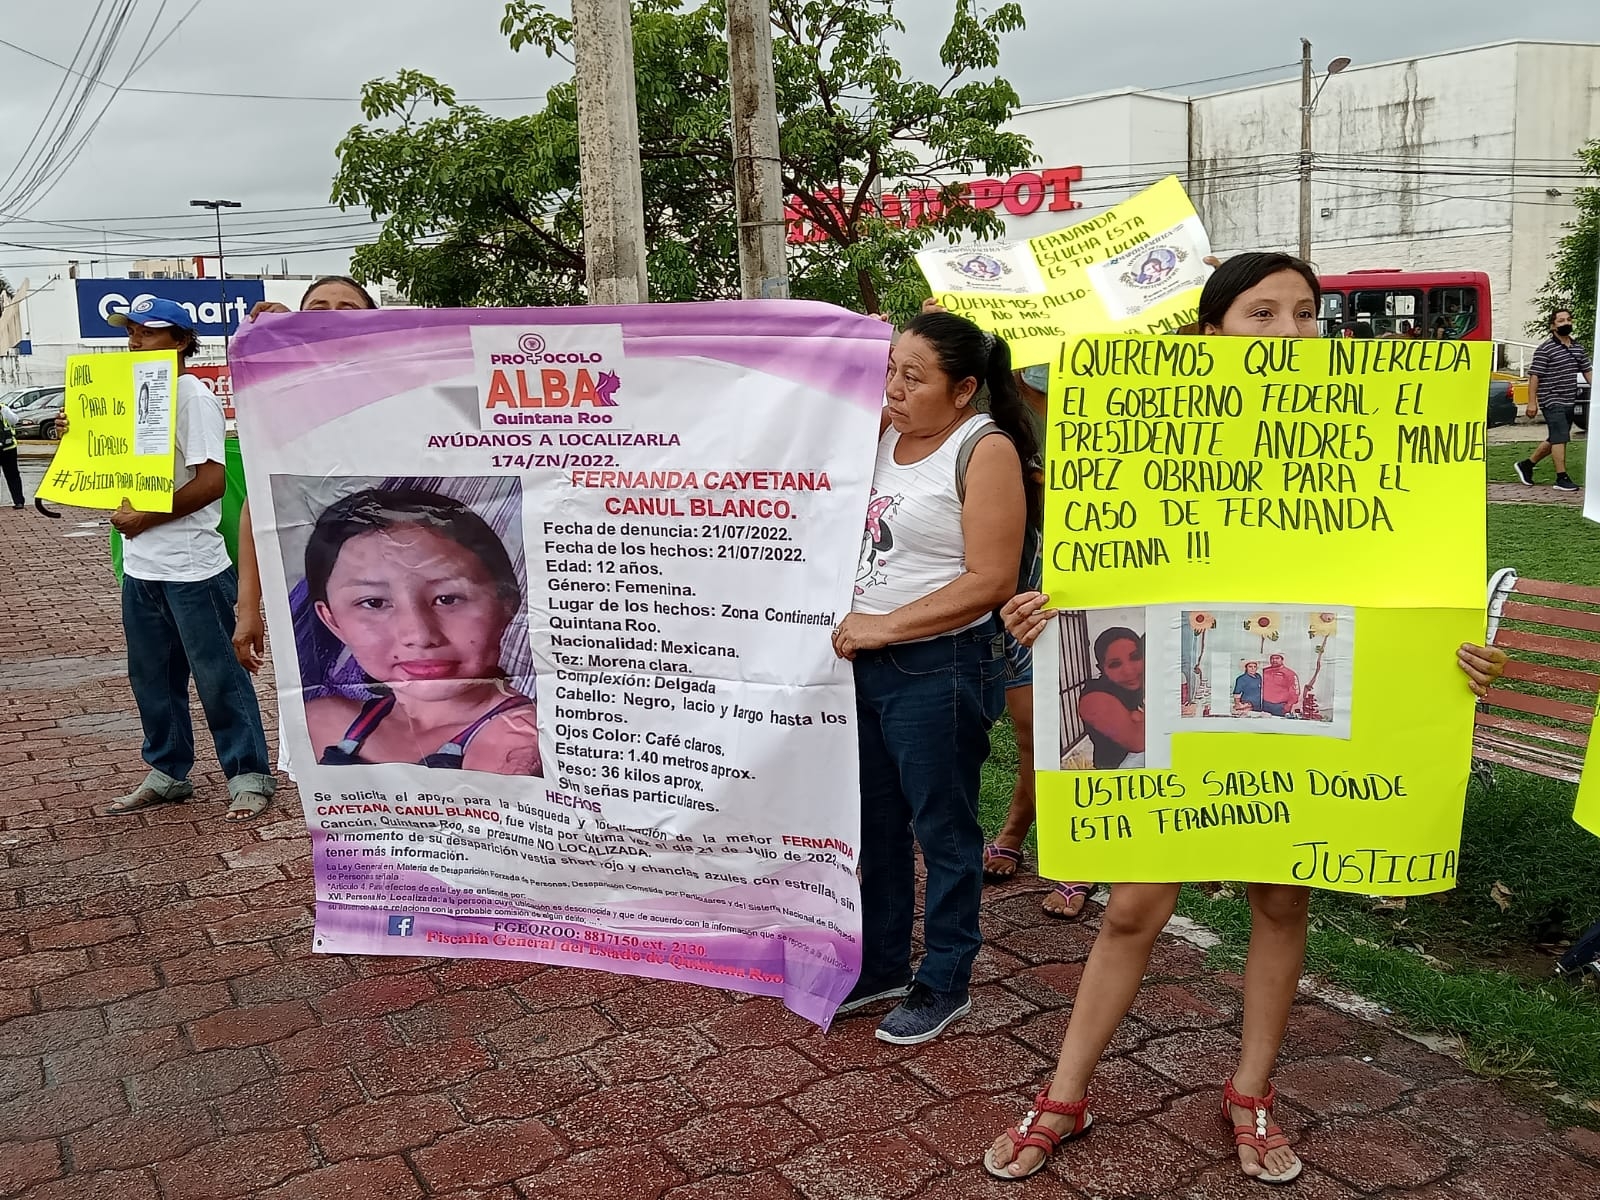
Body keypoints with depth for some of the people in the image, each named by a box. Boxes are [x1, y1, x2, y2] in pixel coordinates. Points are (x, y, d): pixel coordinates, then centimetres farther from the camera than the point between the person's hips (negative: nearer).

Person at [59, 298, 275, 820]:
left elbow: (211, 482, -20)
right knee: (151, 677, 16)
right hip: (140, 565, 9)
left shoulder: (192, 396, -12)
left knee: (217, 675, -1)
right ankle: (168, 773, 29)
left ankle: (249, 776, 9)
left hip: (191, 567, -9)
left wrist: (146, 518, -19)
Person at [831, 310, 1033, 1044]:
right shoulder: (880, 432, 6)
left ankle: (944, 986, 25)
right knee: (876, 823, 19)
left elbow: (990, 581, -20)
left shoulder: (985, 449, -14)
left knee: (942, 830, 7)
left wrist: (884, 626, -18)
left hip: (941, 667, -7)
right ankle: (880, 966, 36)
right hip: (866, 659, 8)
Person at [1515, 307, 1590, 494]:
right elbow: (1534, 375, -11)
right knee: (1560, 438, -11)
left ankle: (1527, 465, 28)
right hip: (1552, 401, -8)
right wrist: (1532, 402, -15)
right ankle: (1562, 478, -8)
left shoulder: (1578, 348, 13)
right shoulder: (1545, 349, -9)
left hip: (1569, 401, 8)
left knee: (1554, 440, 13)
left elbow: (1587, 371, 19)